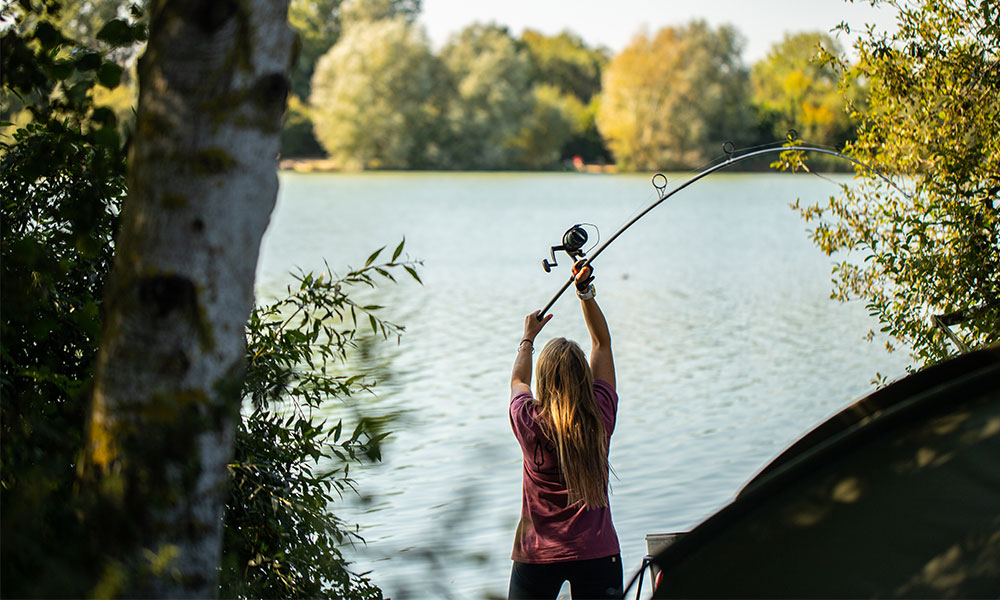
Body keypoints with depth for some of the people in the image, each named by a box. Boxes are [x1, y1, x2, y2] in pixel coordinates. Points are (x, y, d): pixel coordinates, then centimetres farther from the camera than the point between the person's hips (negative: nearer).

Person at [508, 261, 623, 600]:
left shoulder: (528, 422, -12)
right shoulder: (601, 415, -10)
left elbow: (518, 381, 14)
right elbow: (602, 343, 5)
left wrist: (529, 336, 29)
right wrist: (586, 292, 6)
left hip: (537, 556, 0)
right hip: (597, 553, 0)